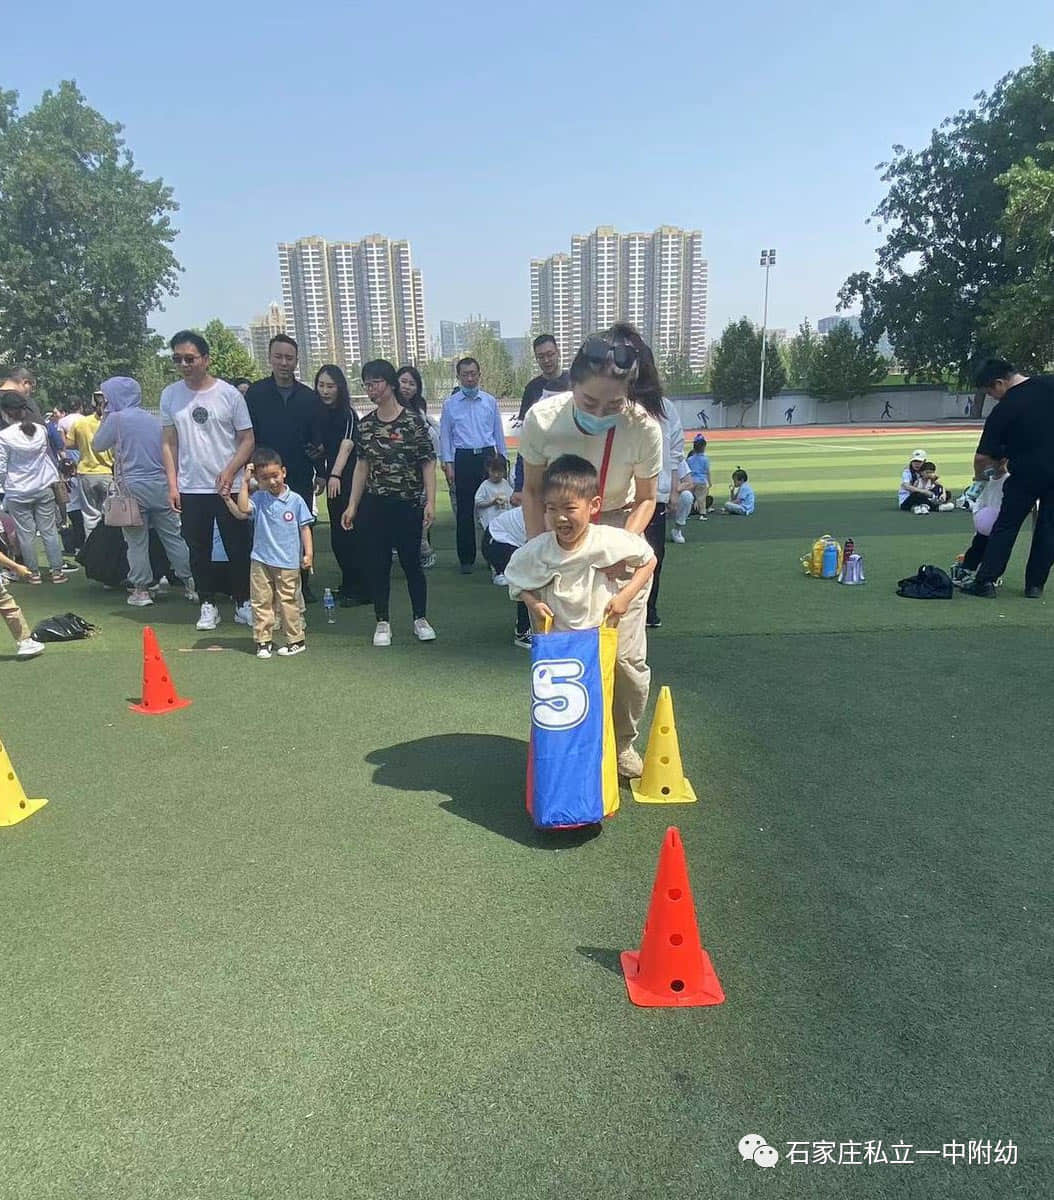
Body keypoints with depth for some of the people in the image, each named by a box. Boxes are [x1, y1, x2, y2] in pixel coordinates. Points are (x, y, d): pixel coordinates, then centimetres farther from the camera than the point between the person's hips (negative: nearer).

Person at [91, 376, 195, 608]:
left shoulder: (116, 419, -5)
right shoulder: (153, 419, 10)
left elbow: (97, 446, 7)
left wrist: (105, 417, 13)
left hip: (133, 487, -4)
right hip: (161, 485, 4)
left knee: (137, 541, 5)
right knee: (173, 537, 8)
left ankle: (141, 589, 9)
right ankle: (190, 584, 8)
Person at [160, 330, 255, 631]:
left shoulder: (229, 394, -3)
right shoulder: (170, 395, 5)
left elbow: (247, 440, -3)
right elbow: (168, 444, 8)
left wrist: (230, 471, -16)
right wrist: (172, 484, 0)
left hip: (228, 488, -2)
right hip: (190, 490, 3)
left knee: (238, 549, 3)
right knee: (198, 552, 8)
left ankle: (243, 604, 16)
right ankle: (208, 606, 19)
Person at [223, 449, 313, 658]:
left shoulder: (296, 500, -2)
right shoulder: (258, 499, 2)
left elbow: (305, 528, 1)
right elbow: (242, 511, -17)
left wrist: (308, 553, -5)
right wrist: (244, 482, -13)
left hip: (288, 563, -2)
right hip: (261, 561, 2)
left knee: (288, 602, 5)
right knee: (261, 602, 7)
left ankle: (296, 640, 17)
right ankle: (263, 641, 17)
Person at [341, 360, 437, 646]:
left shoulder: (413, 421, -6)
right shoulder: (365, 424, 7)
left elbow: (428, 464, -7)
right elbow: (362, 466, 11)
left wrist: (430, 502, -15)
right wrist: (352, 506, 7)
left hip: (408, 505, -4)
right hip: (373, 506, 4)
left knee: (412, 563, 4)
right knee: (377, 565, 7)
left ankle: (421, 619, 21)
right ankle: (382, 623, 19)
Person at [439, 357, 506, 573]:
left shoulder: (490, 401, 8)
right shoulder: (450, 404, 5)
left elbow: (498, 432, 12)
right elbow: (445, 435, 5)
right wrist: (448, 464, -3)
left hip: (487, 456, 1)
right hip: (463, 458, -1)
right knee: (464, 510, 2)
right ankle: (466, 558, 10)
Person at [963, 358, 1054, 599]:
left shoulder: (1003, 410, -8)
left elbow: (982, 456, -6)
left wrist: (980, 477, 13)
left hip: (1026, 473, -4)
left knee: (1006, 526, 6)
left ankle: (985, 580, 4)